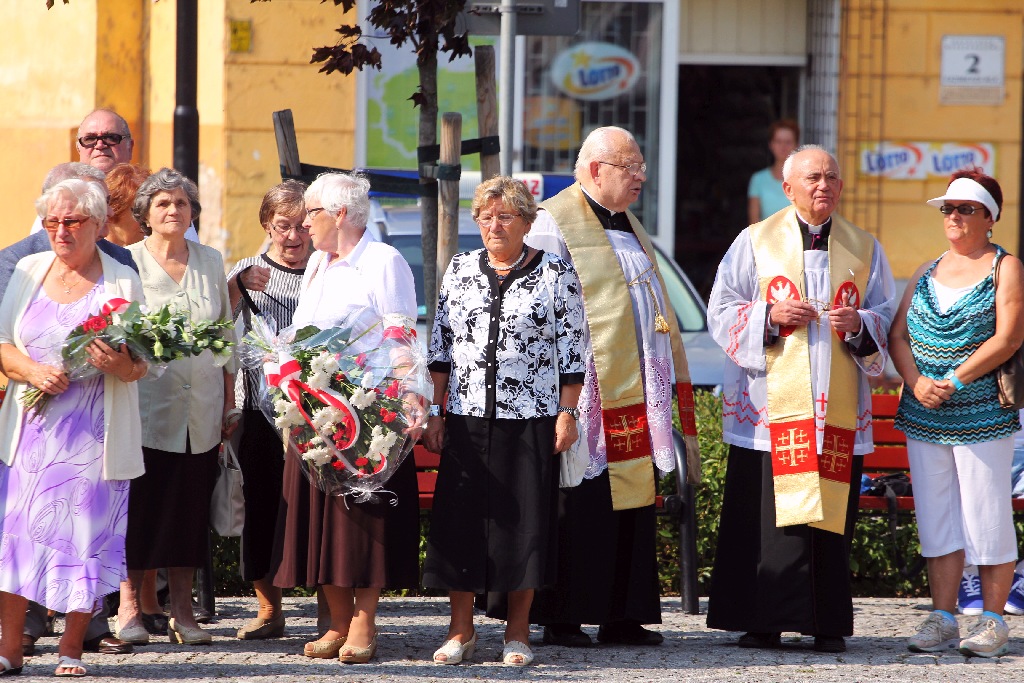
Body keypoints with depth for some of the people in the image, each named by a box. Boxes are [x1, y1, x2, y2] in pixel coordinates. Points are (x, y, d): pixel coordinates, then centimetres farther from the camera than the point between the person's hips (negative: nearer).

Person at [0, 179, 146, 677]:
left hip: (94, 437, -2)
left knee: (86, 532, -3)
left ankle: (72, 647, 8)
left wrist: (121, 365, -19)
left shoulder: (122, 280, 3)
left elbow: (142, 365, 4)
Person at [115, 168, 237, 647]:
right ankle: (129, 607, 5)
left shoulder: (211, 262, 12)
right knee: (140, 505, -4)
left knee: (190, 509, 4)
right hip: (146, 405, -3)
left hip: (200, 410, 3)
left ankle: (182, 609, 10)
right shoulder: (128, 262, 1)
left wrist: (229, 401, 13)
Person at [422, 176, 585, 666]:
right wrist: (434, 413, 6)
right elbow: (441, 346, 11)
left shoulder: (556, 275, 0)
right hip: (466, 419, 3)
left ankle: (518, 632, 10)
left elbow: (571, 350, 0)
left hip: (531, 422, -3)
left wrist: (567, 414, -5)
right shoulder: (461, 270, 9)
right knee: (461, 519, 2)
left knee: (525, 522, 0)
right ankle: (461, 630, 11)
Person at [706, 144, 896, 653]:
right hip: (770, 405, -2)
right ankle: (764, 622, -4)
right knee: (768, 515, -7)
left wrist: (858, 324, -9)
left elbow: (886, 320, 13)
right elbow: (721, 312, 5)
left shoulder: (864, 249, 13)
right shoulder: (756, 242, 8)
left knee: (830, 513, -1)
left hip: (837, 408, 2)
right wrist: (770, 316, -12)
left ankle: (827, 624, 2)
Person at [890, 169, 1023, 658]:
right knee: (937, 520, 5)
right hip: (923, 416, 5)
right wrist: (916, 382, -9)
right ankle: (942, 619, 9)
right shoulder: (926, 273, 15)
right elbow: (898, 336, 10)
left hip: (983, 413, -5)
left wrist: (956, 380, -16)